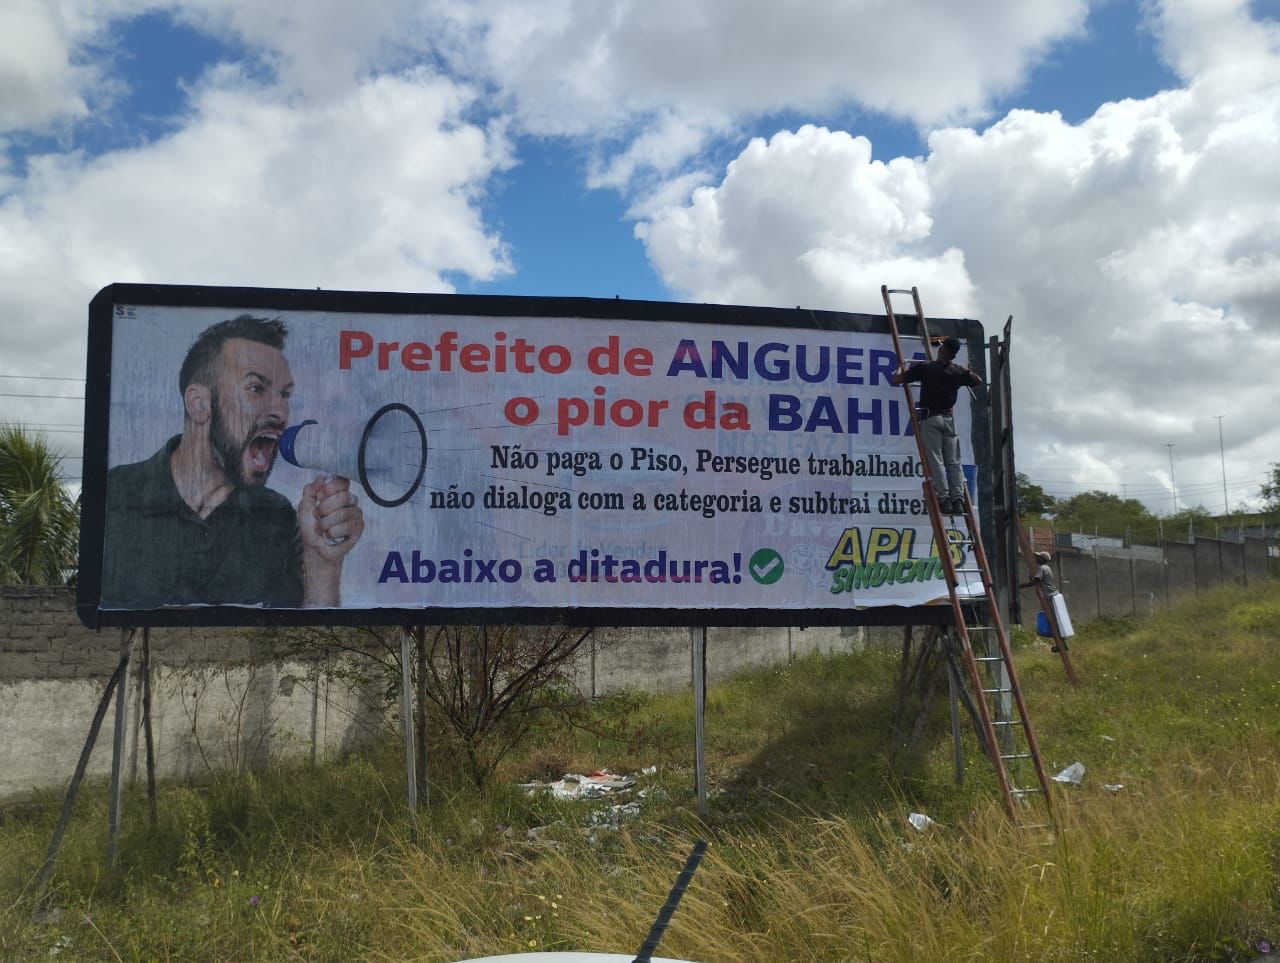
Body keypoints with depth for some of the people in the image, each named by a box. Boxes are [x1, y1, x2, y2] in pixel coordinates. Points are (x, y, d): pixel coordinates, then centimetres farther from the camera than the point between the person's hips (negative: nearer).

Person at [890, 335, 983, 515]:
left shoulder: (924, 367, -6)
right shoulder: (959, 372, 6)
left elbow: (896, 380, -5)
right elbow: (978, 381, 25)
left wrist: (901, 369, 16)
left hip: (930, 418, -3)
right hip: (949, 418, 3)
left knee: (936, 460, -5)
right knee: (953, 462, 4)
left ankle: (944, 498, -11)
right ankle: (958, 499, -3)